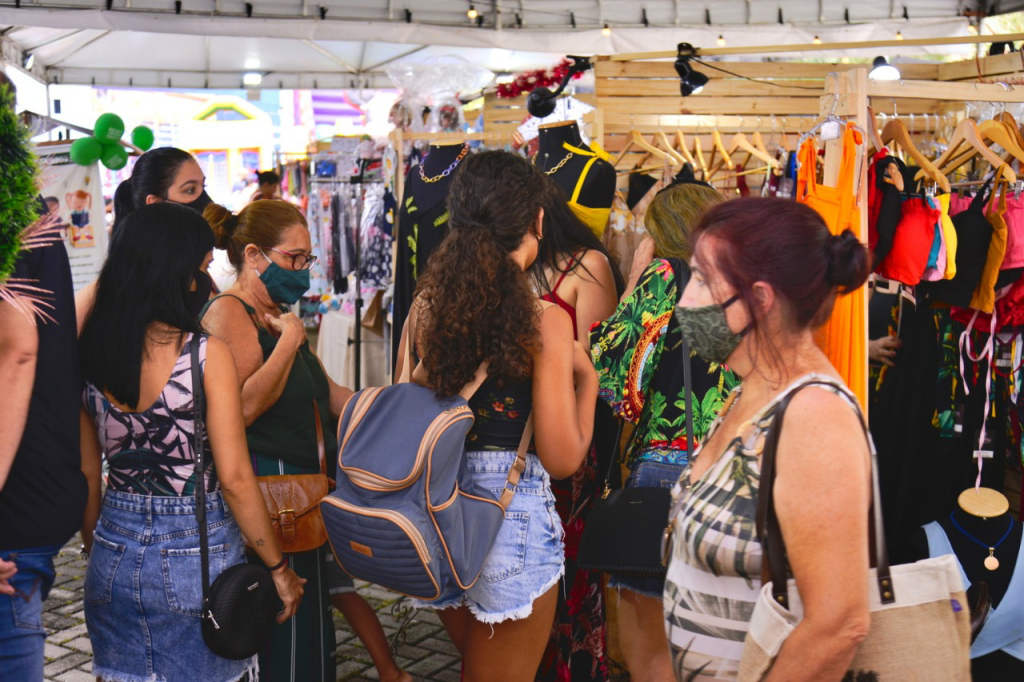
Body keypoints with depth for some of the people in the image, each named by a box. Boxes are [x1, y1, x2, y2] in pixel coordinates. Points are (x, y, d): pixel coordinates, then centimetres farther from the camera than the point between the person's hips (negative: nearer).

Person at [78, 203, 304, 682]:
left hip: (114, 557, 5)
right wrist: (278, 568, -4)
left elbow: (85, 473, 7)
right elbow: (234, 478, -15)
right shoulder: (206, 355, -17)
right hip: (197, 554, -4)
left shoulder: (88, 354, -2)